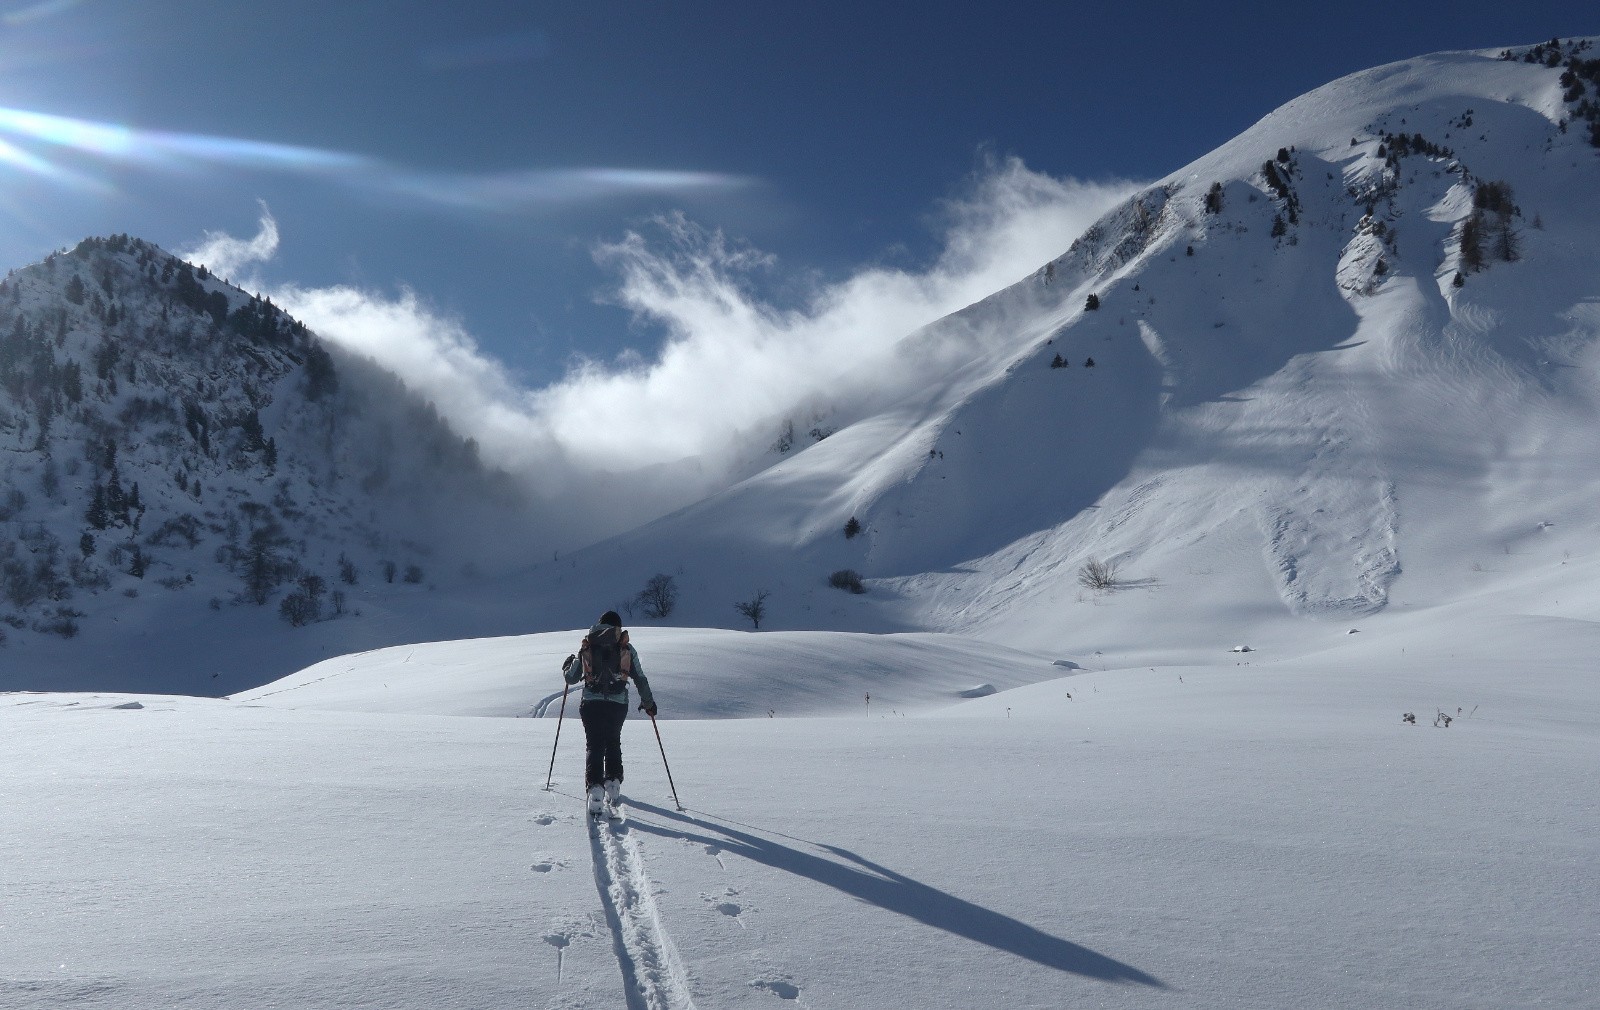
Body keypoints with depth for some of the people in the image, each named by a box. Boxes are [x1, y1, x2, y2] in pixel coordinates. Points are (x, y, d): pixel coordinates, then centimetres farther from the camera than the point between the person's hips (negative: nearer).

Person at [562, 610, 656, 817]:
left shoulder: (586, 647, 7)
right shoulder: (626, 648, 6)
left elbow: (571, 678, 11)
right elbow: (640, 679, 6)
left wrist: (567, 666, 33)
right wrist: (648, 703, 18)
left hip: (591, 702, 0)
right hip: (618, 704, 1)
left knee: (594, 745, 5)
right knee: (613, 743, 21)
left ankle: (594, 787, -12)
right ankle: (613, 781, 12)